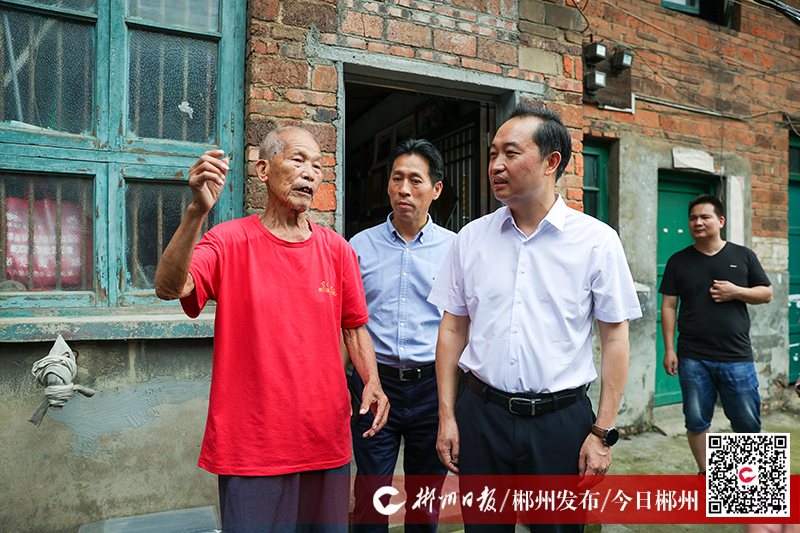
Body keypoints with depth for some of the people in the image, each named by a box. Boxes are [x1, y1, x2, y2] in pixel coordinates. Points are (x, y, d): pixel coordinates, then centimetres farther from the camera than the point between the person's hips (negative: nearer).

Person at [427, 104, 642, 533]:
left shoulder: (597, 241, -4)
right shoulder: (471, 237, 3)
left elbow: (615, 338, -2)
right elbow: (452, 329, 6)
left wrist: (603, 433, -5)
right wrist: (446, 415, 3)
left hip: (561, 419, -2)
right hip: (481, 415, 2)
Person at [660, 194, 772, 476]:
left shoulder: (743, 256, 8)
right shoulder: (679, 261, 6)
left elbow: (767, 293, 10)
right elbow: (669, 306, 3)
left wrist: (736, 292, -11)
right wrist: (669, 350, -3)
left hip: (737, 357, 0)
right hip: (693, 358, 0)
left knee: (748, 422, 5)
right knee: (696, 421, 7)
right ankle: (705, 472, 24)